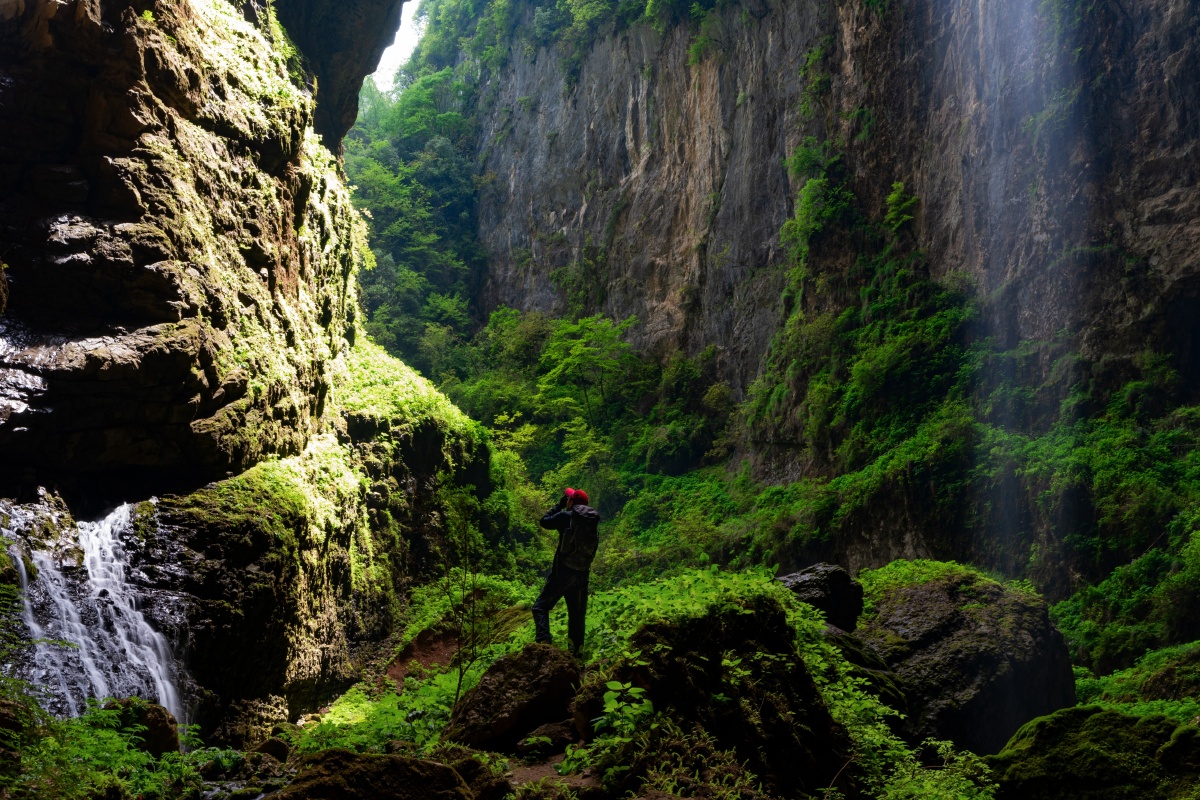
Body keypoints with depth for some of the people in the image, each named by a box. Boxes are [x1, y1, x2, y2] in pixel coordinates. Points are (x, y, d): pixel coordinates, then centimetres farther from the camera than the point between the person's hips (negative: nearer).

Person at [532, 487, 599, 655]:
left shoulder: (565, 516, -7)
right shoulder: (592, 520, 7)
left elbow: (545, 522, 6)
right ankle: (576, 650, 14)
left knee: (541, 607, -1)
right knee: (577, 614, 14)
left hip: (563, 571, -5)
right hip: (582, 574, 5)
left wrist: (560, 505, 16)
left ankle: (544, 641, -20)